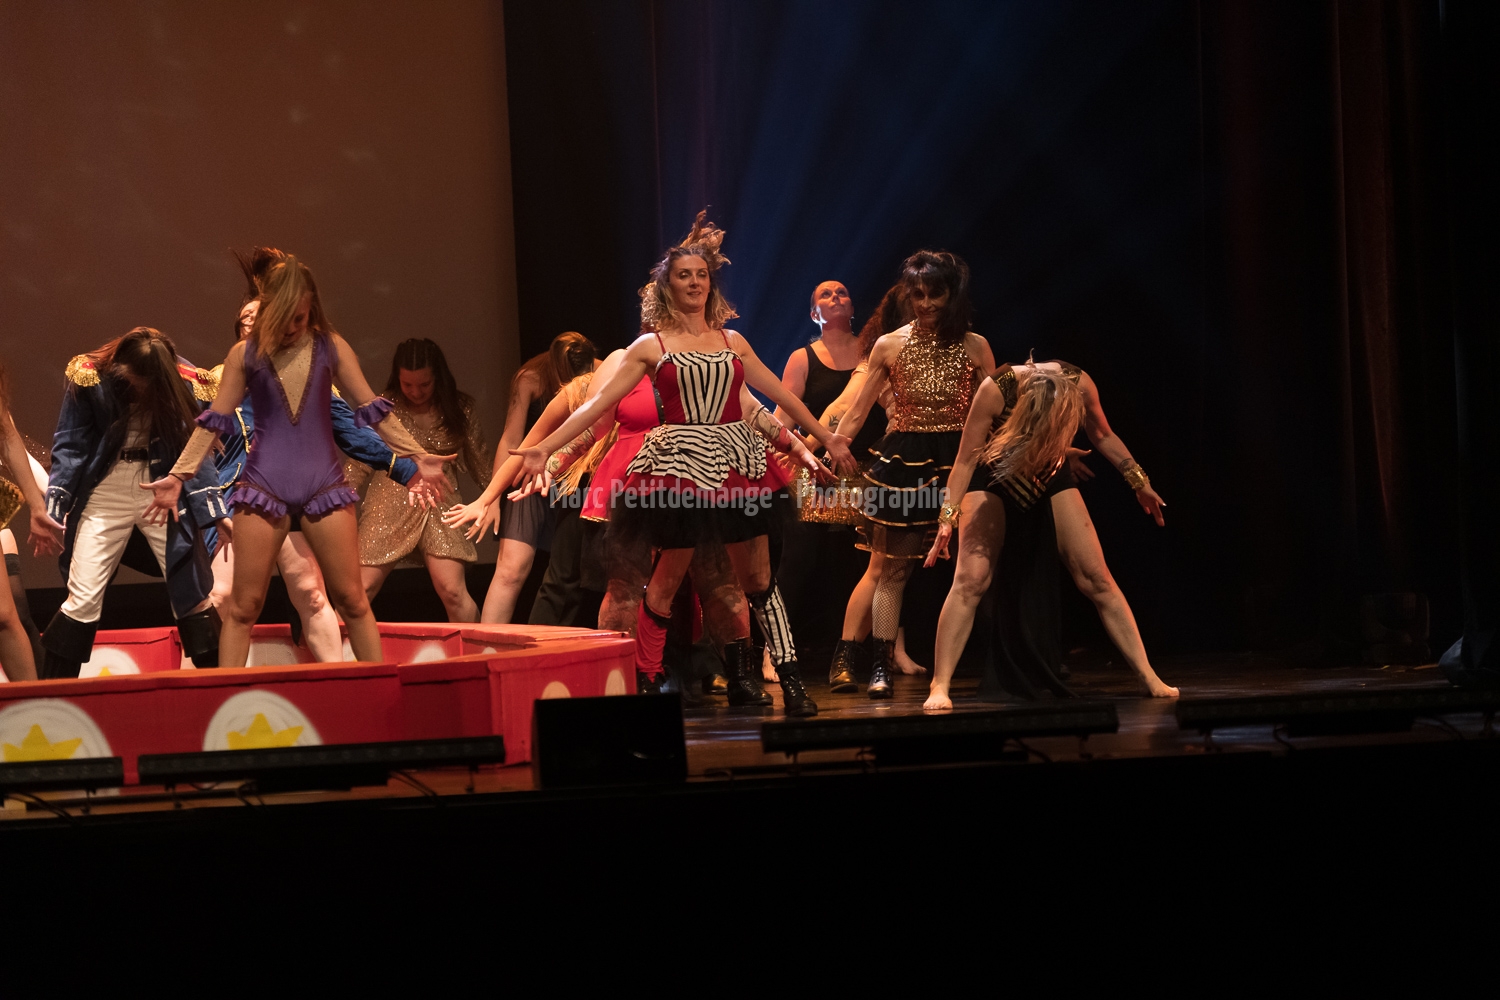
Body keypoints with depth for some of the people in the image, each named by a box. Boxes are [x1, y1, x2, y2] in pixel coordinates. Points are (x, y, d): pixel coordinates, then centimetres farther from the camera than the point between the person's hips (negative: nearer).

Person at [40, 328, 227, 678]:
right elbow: (70, 448, -7)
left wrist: (216, 514, -8)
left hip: (163, 497, 1)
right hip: (105, 498, -1)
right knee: (82, 601, -2)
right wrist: (50, 508, -15)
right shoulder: (89, 377, -10)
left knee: (193, 596, 0)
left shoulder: (185, 383, -8)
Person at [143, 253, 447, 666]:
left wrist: (417, 455, 1)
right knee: (244, 605, -1)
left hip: (324, 481, 1)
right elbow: (213, 422, 6)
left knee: (352, 600, 1)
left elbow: (373, 411, 8)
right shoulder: (245, 354, 4)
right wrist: (178, 476, 0)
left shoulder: (332, 348, 5)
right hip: (263, 483, 0)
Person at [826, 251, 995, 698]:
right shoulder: (890, 346, 5)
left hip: (958, 460, 0)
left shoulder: (974, 347, 4)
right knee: (889, 567, 0)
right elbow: (856, 413, 7)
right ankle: (881, 666, 5)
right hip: (902, 461, 0)